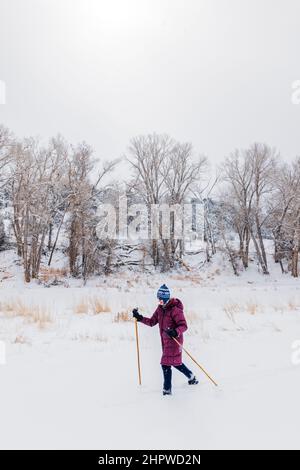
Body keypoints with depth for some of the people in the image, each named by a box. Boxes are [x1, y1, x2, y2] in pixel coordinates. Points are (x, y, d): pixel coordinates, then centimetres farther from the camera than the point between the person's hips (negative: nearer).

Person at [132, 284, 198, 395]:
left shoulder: (175, 309, -19)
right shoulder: (160, 308, 5)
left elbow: (184, 326, -22)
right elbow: (152, 322, 10)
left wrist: (176, 332, -40)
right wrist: (140, 318, -1)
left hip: (174, 340, -8)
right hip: (165, 341, 8)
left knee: (166, 364, -8)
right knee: (175, 362, 21)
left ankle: (167, 389, 7)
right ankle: (191, 377, 42)